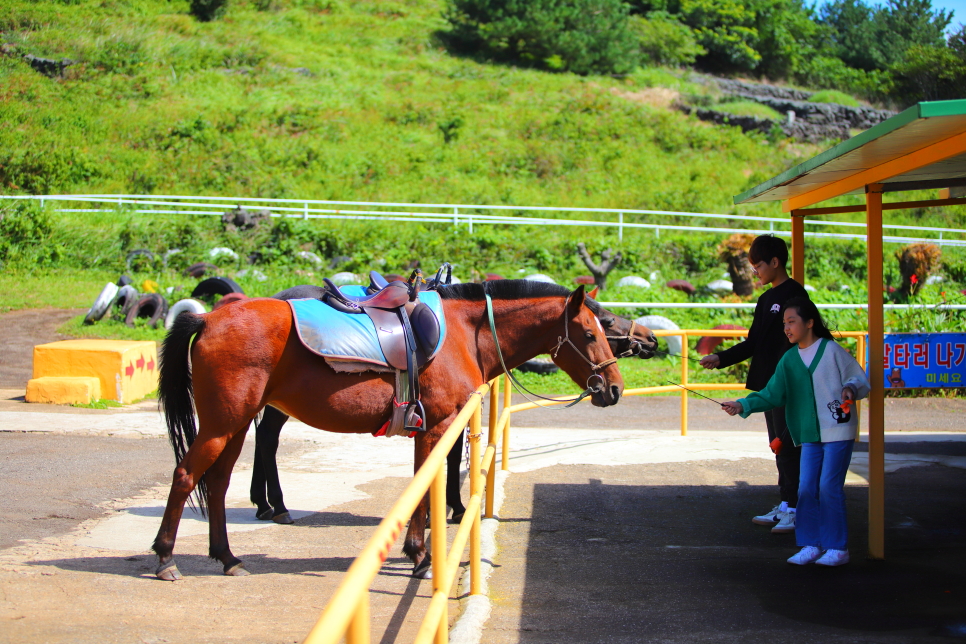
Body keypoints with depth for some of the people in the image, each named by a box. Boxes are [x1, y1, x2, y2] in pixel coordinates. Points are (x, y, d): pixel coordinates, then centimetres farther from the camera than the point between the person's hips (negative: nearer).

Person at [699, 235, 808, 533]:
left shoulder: (794, 294, -11)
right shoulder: (766, 299, 17)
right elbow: (753, 342, 18)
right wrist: (720, 358, 9)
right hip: (769, 384, 9)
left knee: (787, 445, -7)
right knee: (779, 445, 12)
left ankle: (795, 509, -3)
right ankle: (784, 506, 18)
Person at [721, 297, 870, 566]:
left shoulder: (832, 350, -5)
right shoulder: (789, 360, 9)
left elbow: (861, 380, -1)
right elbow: (772, 394, 5)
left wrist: (850, 388, -22)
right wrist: (743, 405, -7)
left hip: (838, 430, -5)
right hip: (809, 435, 5)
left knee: (829, 488, -6)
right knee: (806, 489, 2)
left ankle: (838, 548, 4)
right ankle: (811, 545, 13)